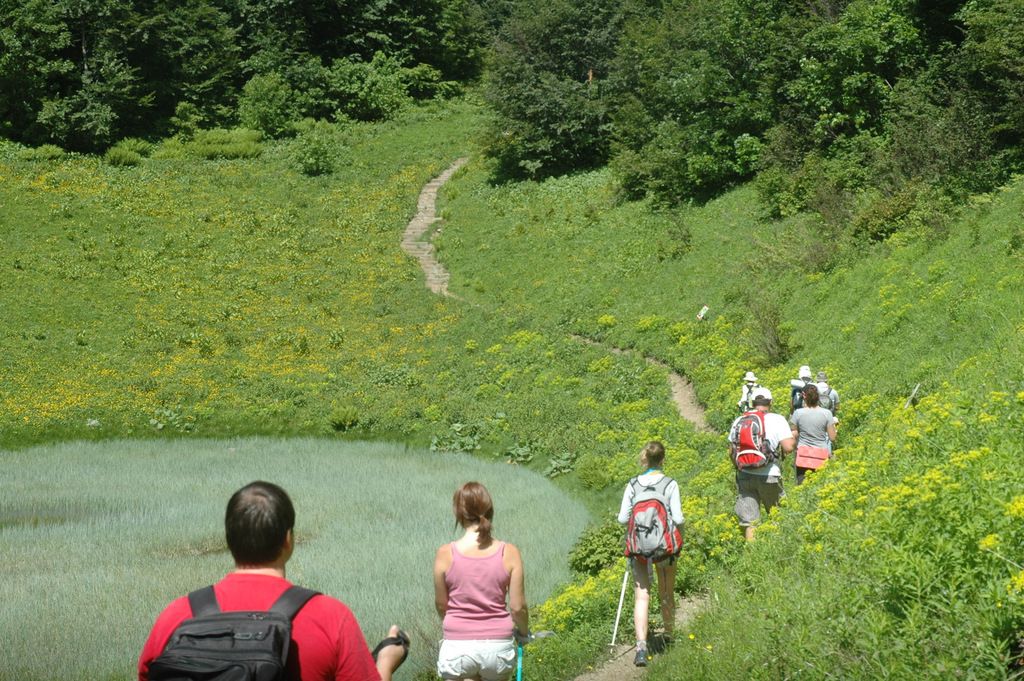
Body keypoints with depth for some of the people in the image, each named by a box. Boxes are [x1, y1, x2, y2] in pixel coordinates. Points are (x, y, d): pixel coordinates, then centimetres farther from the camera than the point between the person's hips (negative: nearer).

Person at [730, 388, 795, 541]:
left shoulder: (739, 421, 5)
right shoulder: (777, 420, -7)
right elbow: (788, 448, -16)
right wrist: (792, 437, 6)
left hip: (744, 475, 3)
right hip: (768, 476, -3)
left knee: (748, 518, 5)